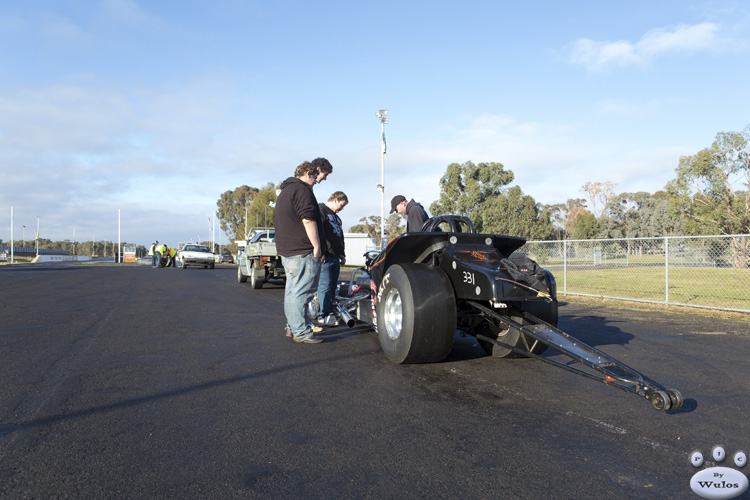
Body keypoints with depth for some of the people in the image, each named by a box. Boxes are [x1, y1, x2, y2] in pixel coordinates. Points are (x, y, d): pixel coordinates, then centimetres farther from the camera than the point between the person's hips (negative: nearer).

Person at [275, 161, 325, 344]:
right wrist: (317, 246, -17)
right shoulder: (302, 190, -11)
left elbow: (278, 219, 31)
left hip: (286, 251, 11)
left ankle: (292, 327, 21)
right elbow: (308, 220, -20)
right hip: (303, 252, -11)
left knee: (292, 291, 14)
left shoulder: (284, 191, 23)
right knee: (301, 292, -9)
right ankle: (301, 332, -7)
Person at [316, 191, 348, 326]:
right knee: (325, 286, -9)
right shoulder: (321, 210, -4)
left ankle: (330, 312, 15)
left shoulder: (336, 217, 26)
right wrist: (320, 253, -19)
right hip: (325, 257, -9)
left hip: (335, 258, 9)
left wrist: (342, 254, 25)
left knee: (332, 287, 9)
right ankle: (323, 316, -6)